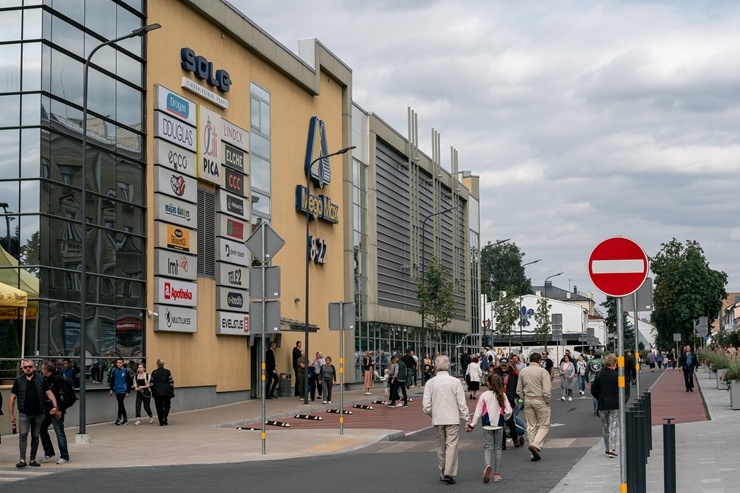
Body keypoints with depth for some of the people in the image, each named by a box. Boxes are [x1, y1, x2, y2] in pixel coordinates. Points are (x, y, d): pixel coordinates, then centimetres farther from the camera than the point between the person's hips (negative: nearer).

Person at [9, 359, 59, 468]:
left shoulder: (41, 380, 4)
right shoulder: (18, 381, 3)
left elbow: (50, 393, 2)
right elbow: (12, 398, 7)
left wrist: (55, 406, -14)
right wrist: (11, 414, 2)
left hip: (38, 413, 1)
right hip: (24, 413, -1)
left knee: (35, 436, 7)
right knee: (23, 435, -12)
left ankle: (32, 459, 17)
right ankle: (22, 460, -16)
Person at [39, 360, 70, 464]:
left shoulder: (58, 378, -15)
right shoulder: (46, 379, 13)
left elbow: (62, 395, -20)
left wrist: (59, 409, -23)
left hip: (57, 410, -9)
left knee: (59, 432, -4)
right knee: (41, 428, 11)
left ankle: (64, 457, 2)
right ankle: (48, 452, 23)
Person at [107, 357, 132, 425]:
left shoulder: (126, 371, -2)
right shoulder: (114, 370, 5)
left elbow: (129, 382, 2)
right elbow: (111, 380, 11)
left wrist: (128, 392, 1)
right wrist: (111, 389, 4)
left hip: (123, 390, -4)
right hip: (116, 390, 4)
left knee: (120, 404, -14)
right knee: (121, 404, 10)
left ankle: (118, 419, -14)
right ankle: (125, 419, 19)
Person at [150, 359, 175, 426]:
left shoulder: (154, 373, 1)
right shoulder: (168, 372, 1)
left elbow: (151, 384, 1)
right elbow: (171, 383, 0)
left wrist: (153, 392, 12)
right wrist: (172, 392, 9)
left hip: (157, 393, 0)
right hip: (166, 392, 0)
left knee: (159, 407, 9)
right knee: (166, 406, 13)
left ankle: (161, 422, 7)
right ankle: (165, 418, -10)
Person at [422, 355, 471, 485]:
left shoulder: (430, 383, -1)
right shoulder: (455, 382, -6)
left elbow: (426, 405, -1)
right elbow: (462, 403, -6)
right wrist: (467, 419, 3)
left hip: (437, 420, 3)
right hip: (453, 419, -3)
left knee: (441, 446, 14)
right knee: (451, 445, -2)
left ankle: (442, 473, 22)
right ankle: (448, 473, -12)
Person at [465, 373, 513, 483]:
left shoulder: (484, 395, -8)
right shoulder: (502, 395, -2)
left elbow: (478, 412, -7)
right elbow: (509, 411, -3)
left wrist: (471, 425, 1)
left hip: (487, 426, -2)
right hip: (499, 425, 2)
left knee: (487, 447, 2)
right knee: (498, 449, 11)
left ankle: (487, 465, -28)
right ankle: (497, 474, 12)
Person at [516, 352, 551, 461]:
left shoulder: (523, 371, 7)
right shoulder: (542, 371, -10)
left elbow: (519, 390, 8)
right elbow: (547, 391, -15)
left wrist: (525, 398, 16)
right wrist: (547, 402, -2)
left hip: (527, 400, 5)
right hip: (540, 400, -5)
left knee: (531, 426, 10)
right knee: (544, 425, 4)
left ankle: (533, 454, 11)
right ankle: (535, 445, -17)